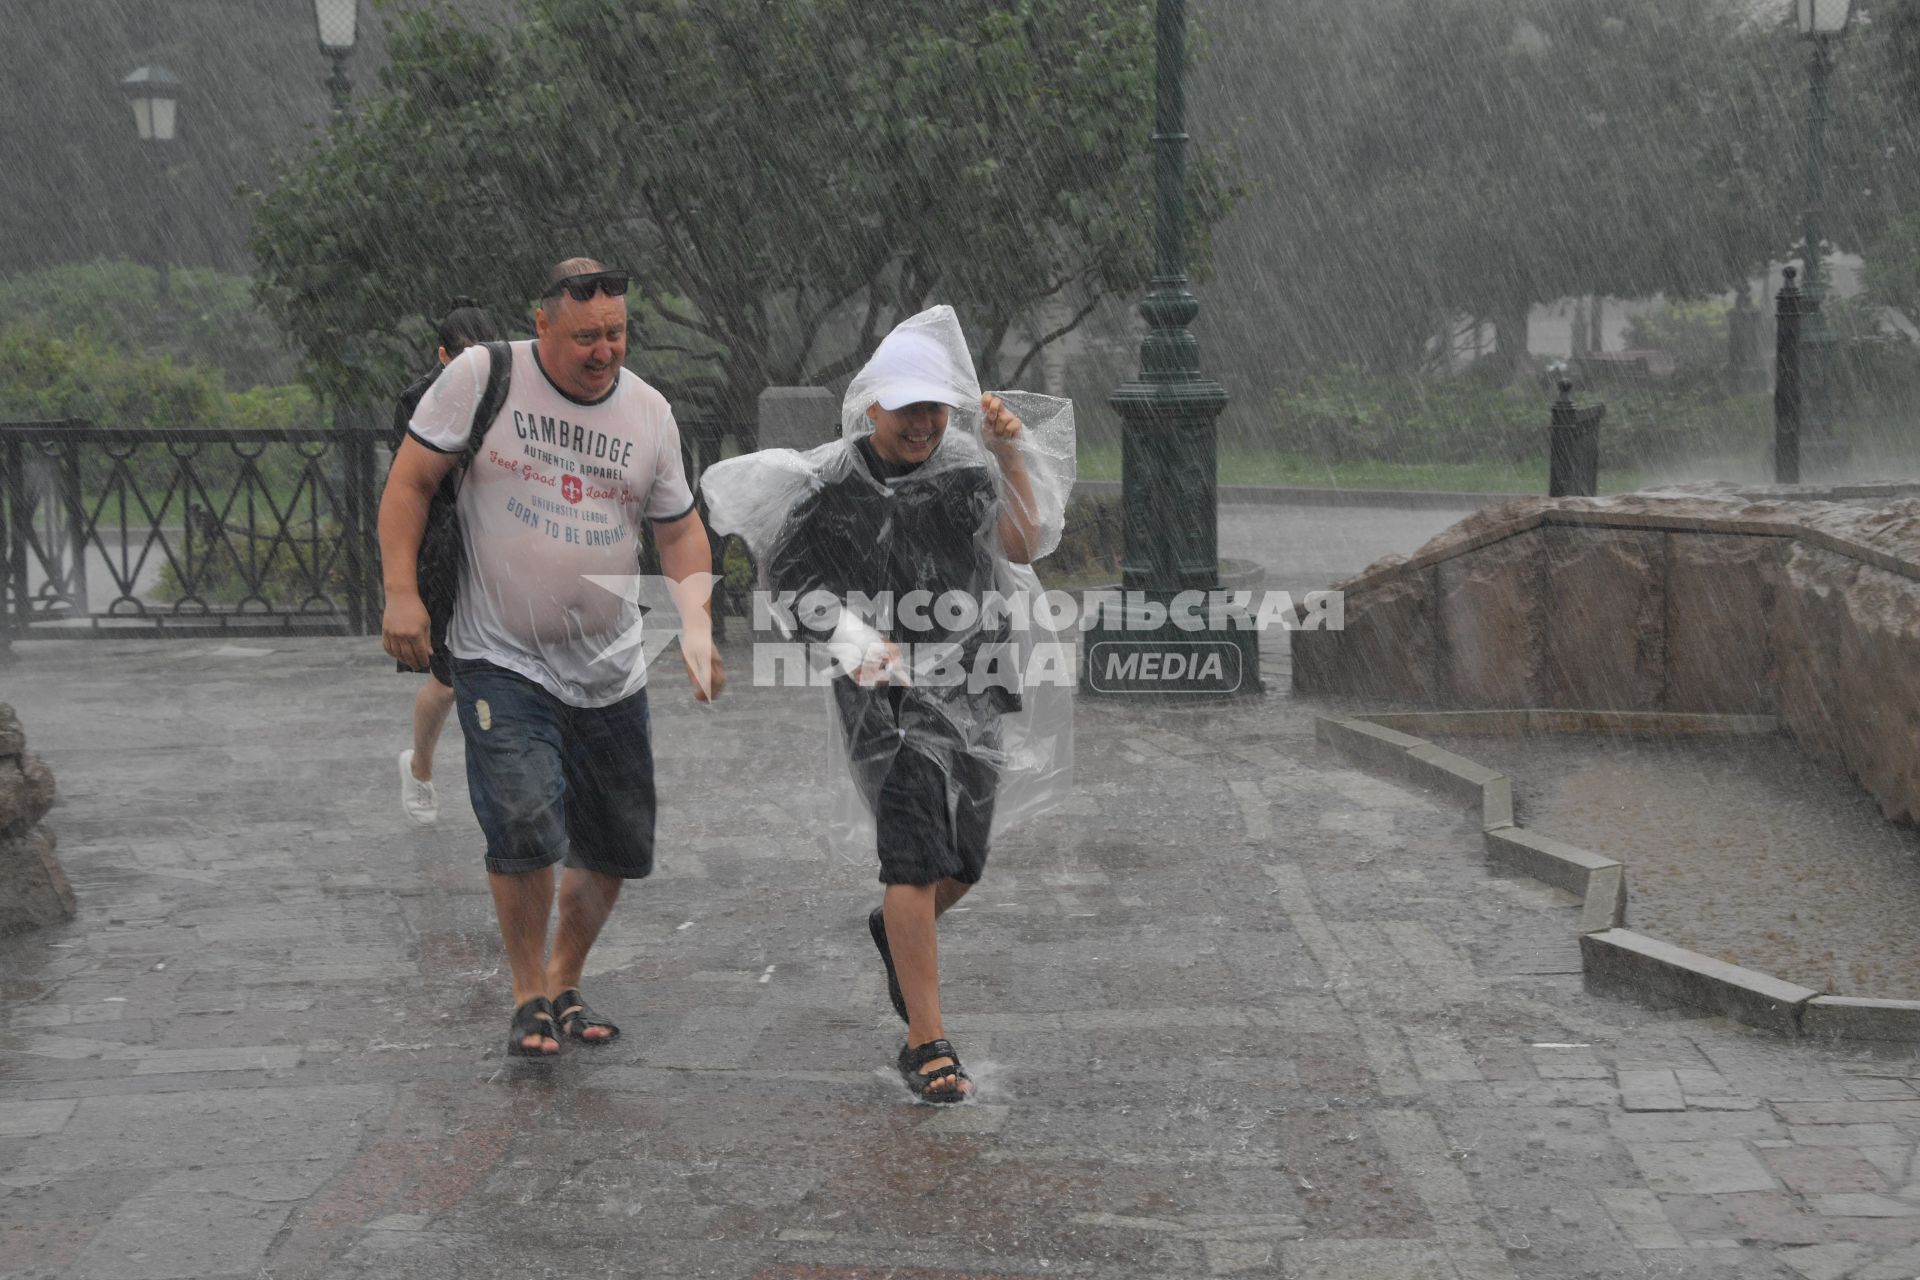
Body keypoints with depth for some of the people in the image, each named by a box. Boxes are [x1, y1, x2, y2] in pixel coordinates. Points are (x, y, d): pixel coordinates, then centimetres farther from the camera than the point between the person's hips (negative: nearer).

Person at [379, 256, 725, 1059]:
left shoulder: (649, 412, 4)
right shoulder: (481, 377, -7)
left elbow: (679, 528, 12)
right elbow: (410, 481, -3)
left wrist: (698, 628, -2)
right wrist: (401, 593, -12)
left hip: (609, 670, 4)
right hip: (501, 660, -4)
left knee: (617, 849, 8)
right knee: (524, 826, -19)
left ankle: (566, 984, 31)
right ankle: (529, 995, 4)